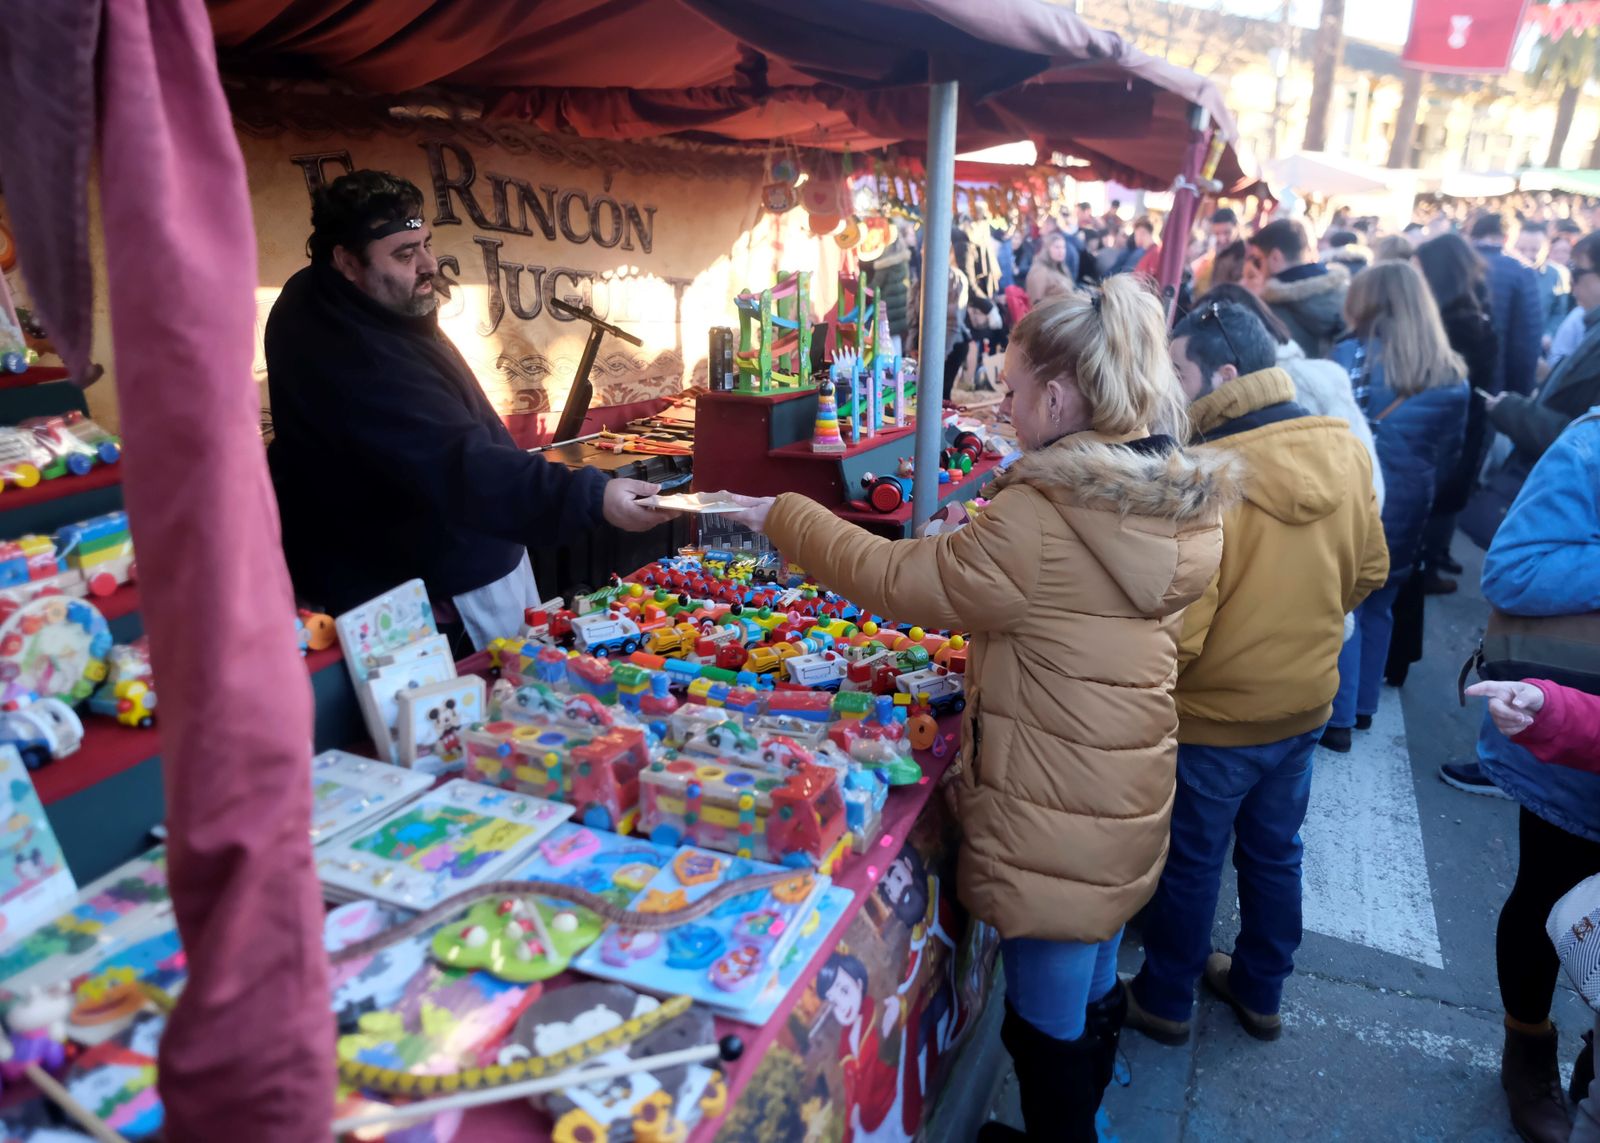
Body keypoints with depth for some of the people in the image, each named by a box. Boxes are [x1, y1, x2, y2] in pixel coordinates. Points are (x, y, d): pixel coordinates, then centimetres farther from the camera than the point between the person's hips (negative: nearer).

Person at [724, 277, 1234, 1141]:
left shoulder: (1041, 521, -27)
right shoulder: (1173, 503, -1)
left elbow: (891, 578, -18)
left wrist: (782, 516, -5)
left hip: (1055, 821, -8)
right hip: (1128, 802, 9)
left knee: (1048, 1024, 14)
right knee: (1094, 994, 28)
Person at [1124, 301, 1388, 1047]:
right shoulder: (1344, 452, -8)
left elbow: (1176, 633, -27)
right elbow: (1368, 573, 5)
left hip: (1214, 716, -6)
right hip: (1305, 701, 6)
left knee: (1189, 861, 14)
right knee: (1274, 852, 23)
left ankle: (1164, 999, 34)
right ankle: (1260, 990, 43)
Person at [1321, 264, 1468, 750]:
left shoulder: (1352, 354, -12)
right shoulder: (1452, 373, 2)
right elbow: (1450, 454, 6)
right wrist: (1421, 492, 17)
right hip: (1407, 510, 4)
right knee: (1378, 606, 19)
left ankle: (1338, 719, 9)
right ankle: (1362, 705, 30)